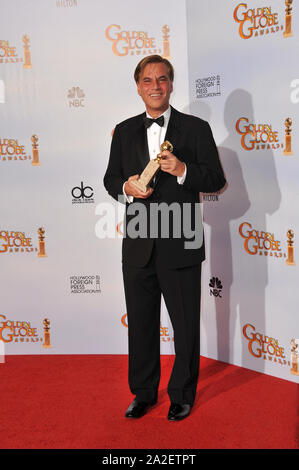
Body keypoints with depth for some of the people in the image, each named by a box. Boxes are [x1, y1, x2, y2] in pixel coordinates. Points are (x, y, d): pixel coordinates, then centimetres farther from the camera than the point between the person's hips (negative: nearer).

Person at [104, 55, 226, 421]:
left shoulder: (196, 128, 1)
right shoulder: (124, 131, 10)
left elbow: (216, 179, -2)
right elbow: (111, 177, 13)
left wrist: (183, 170, -20)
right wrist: (125, 188, -10)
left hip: (180, 246, -3)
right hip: (138, 247, 3)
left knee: (186, 326, 9)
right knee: (140, 325, 14)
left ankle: (182, 395, 29)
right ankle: (143, 393, 33)